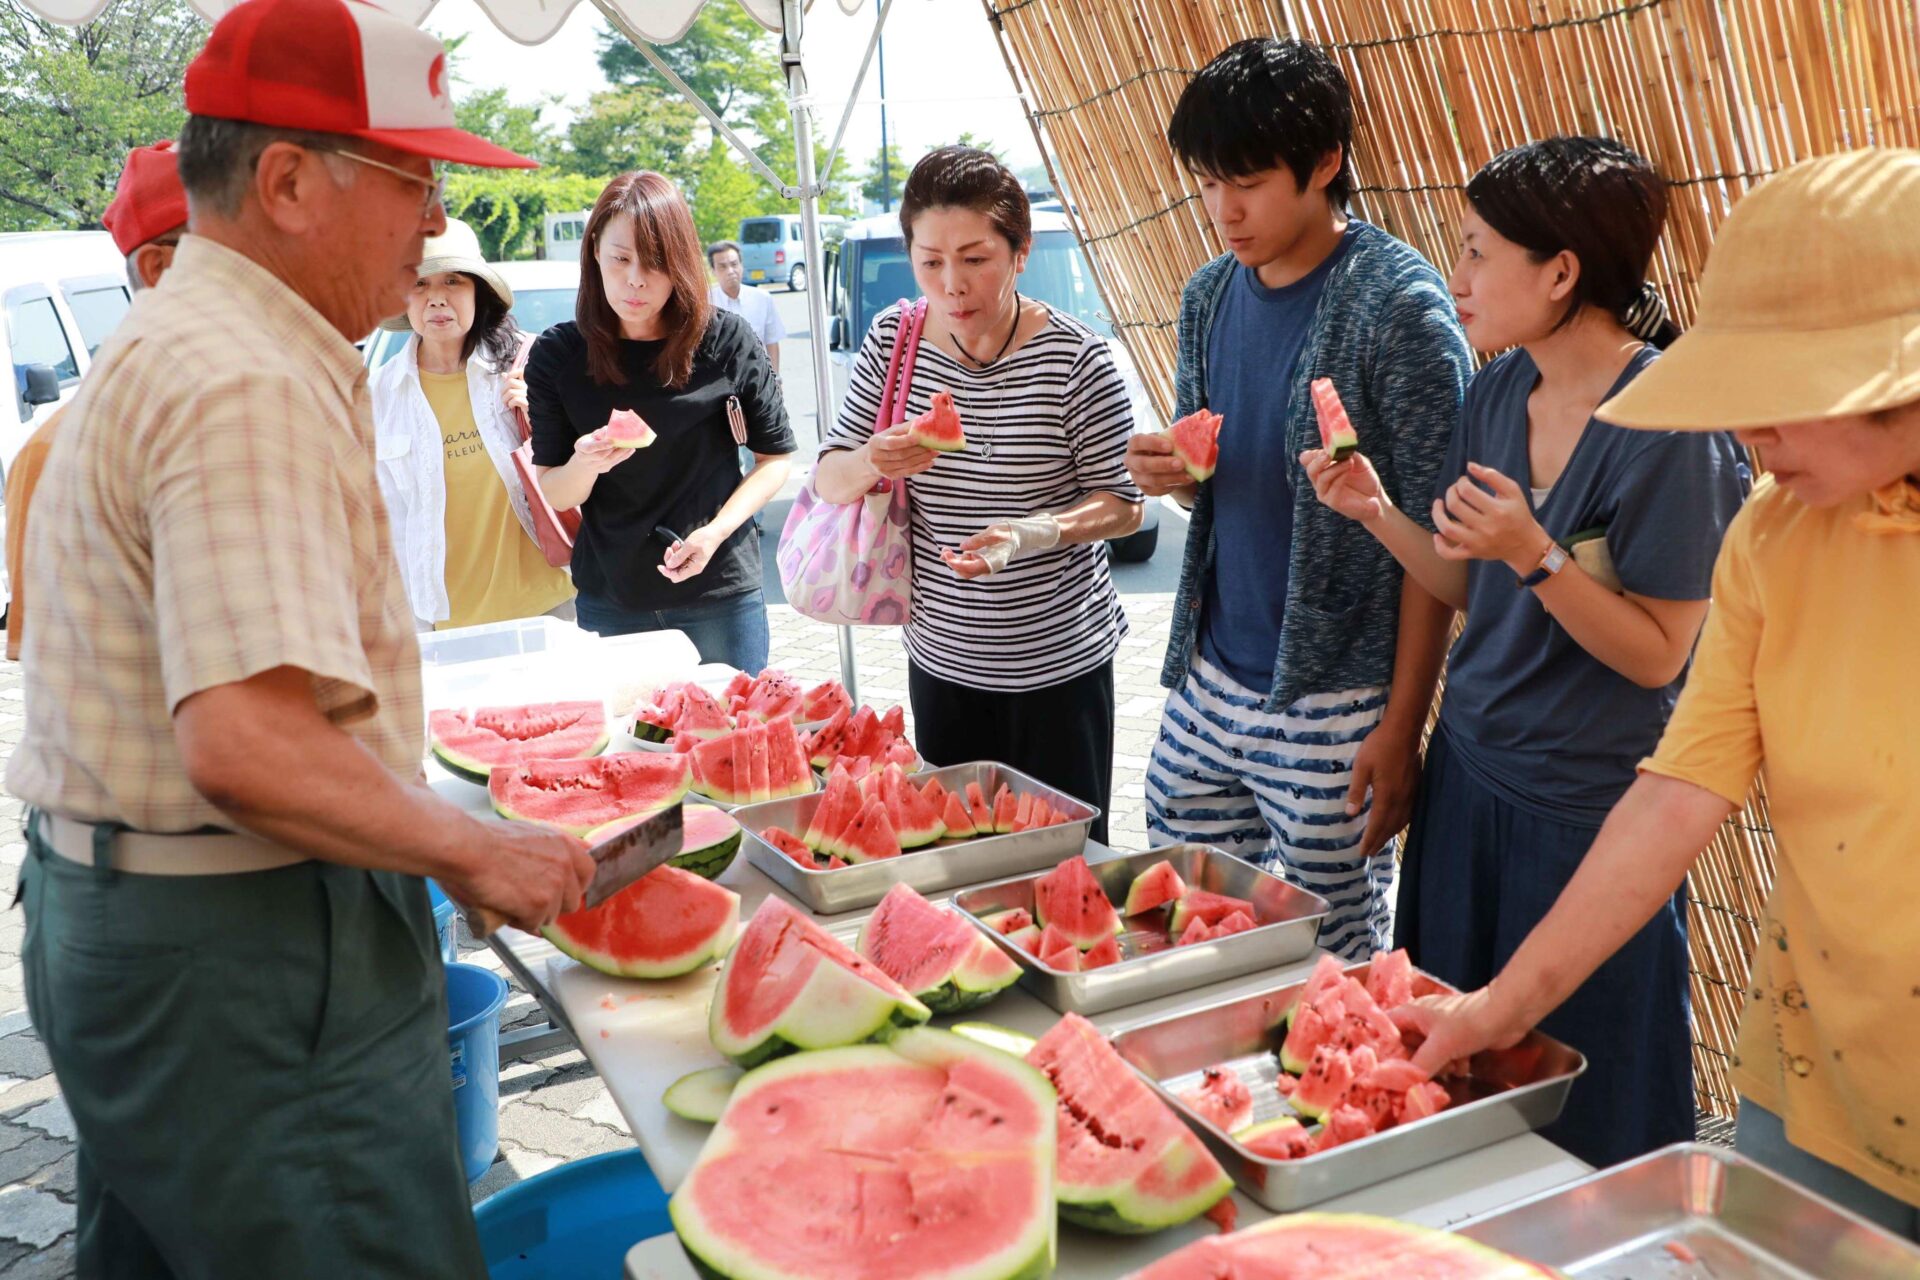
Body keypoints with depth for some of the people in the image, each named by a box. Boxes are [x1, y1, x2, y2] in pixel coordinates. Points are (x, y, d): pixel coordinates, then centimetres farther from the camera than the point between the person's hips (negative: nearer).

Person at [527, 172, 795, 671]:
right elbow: (555, 496, 0)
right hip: (608, 602, 1)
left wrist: (715, 531, -14)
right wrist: (585, 465, -22)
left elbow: (775, 457, 0)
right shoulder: (558, 354, -3)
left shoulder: (728, 341, -8)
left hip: (720, 595, -1)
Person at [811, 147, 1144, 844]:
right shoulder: (893, 339, -2)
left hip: (1058, 664, -3)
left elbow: (1122, 504, -8)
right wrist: (872, 462, -21)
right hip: (940, 659, 4)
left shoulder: (1076, 357, -14)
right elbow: (827, 481, 3)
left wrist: (1032, 533, -27)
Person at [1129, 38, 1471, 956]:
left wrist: (1402, 723, -14)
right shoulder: (1210, 296, 6)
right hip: (1209, 682, 6)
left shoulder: (1398, 306, -13)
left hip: (1333, 706, -6)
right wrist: (1169, 474, -6)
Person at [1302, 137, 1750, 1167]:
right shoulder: (1499, 390, 3)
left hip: (1587, 807, -7)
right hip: (1469, 773, 7)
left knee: (1583, 1124, 10)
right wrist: (1375, 510, -5)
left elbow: (1657, 655, -15)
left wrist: (1535, 553, -27)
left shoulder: (1668, 421, -18)